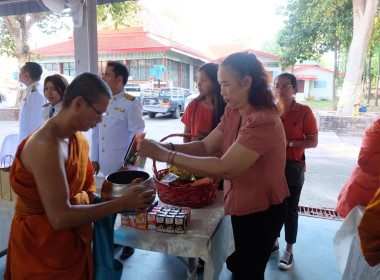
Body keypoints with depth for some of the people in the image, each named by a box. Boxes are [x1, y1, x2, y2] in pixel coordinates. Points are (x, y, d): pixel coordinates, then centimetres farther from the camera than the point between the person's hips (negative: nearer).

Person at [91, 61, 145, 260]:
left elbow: (137, 135, -12)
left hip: (124, 167, -6)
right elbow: (96, 131, 15)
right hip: (105, 165, 6)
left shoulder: (131, 104, -9)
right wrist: (94, 159, 11)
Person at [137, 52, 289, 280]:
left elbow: (225, 169, -34)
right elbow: (206, 146, -4)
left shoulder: (263, 121, -29)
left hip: (261, 211, -7)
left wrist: (166, 155, -32)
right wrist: (167, 146, -19)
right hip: (241, 205, 8)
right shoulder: (233, 112, -2)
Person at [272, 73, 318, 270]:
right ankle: (273, 242, 36)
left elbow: (313, 142, -9)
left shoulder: (304, 111, -9)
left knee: (290, 211, 8)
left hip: (292, 167, -3)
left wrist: (289, 143, -20)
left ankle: (289, 250, 27)